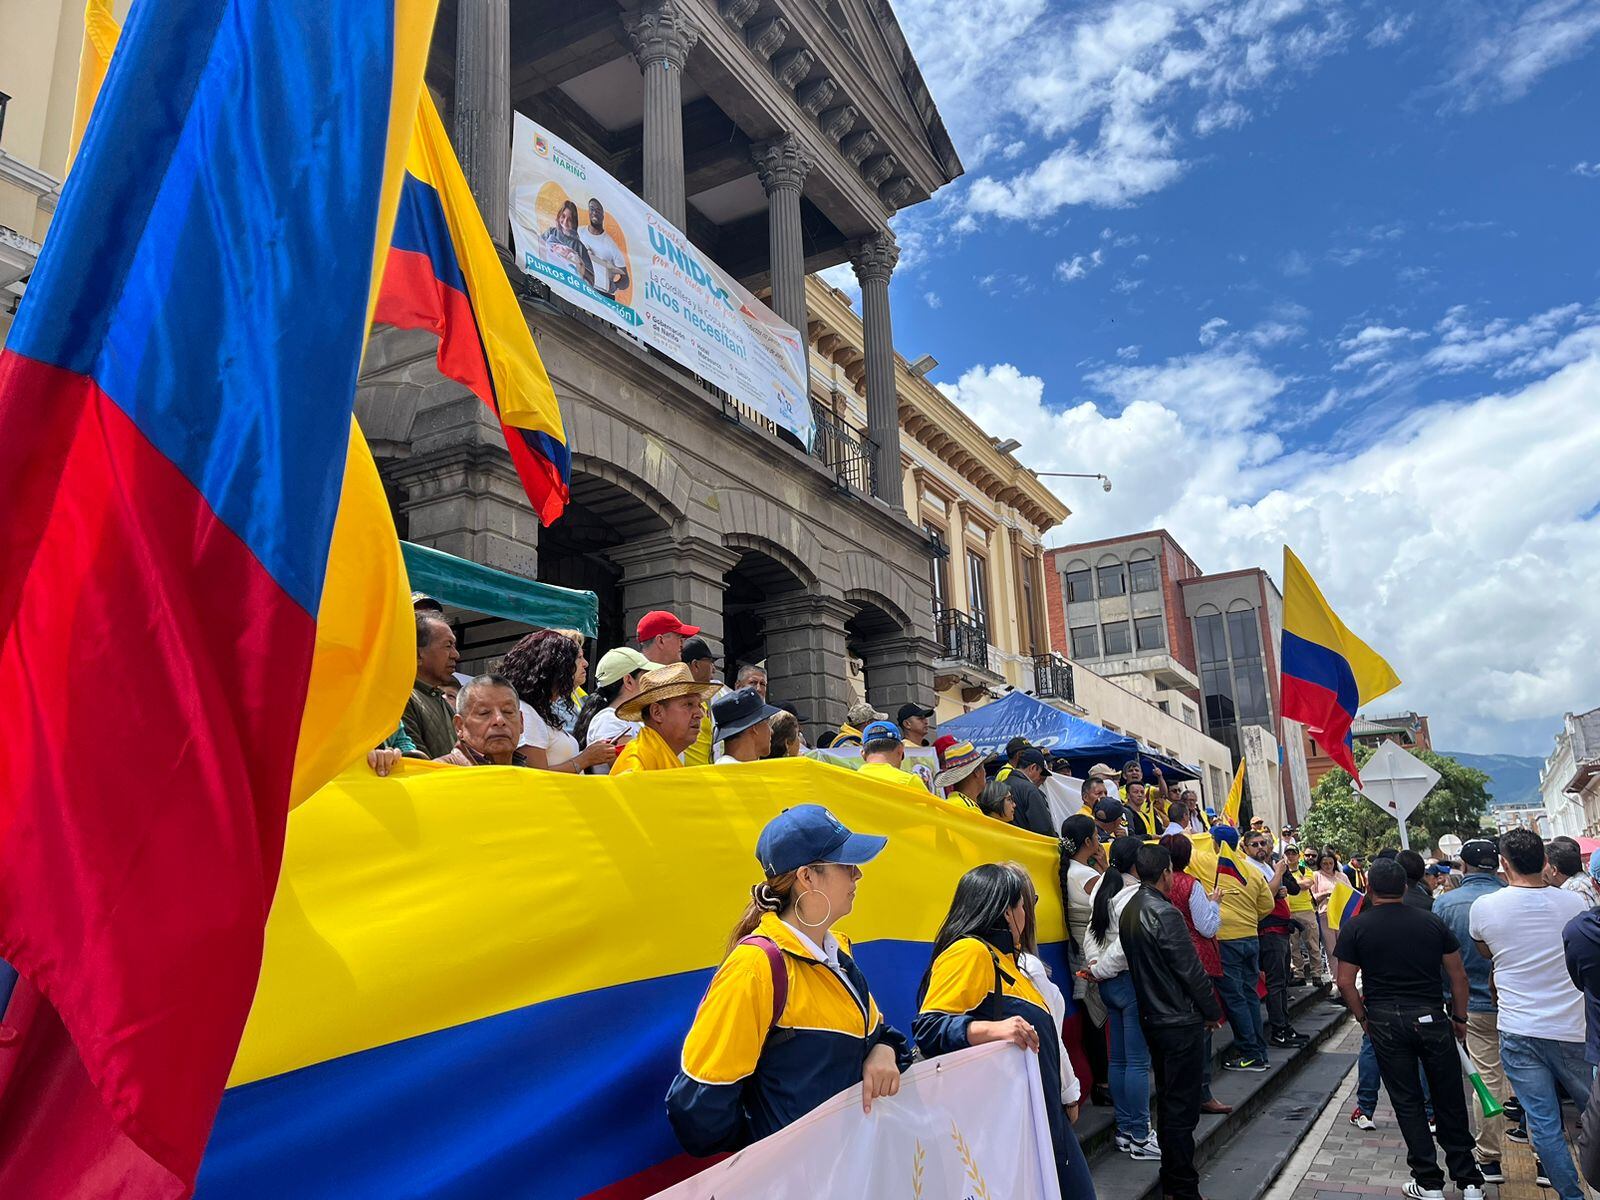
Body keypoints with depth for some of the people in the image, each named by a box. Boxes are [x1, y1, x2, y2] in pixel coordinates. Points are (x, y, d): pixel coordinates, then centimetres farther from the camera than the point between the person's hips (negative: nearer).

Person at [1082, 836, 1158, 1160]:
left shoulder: (1104, 889, 9)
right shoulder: (1134, 895, -18)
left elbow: (1091, 934, 10)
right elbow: (1126, 945, -24)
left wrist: (1094, 964, 2)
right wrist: (1101, 970, -11)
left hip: (1110, 984, 9)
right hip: (1132, 982, -9)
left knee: (1119, 1059, 14)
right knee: (1138, 1061, -1)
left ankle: (1124, 1129, 23)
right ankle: (1140, 1138, 5)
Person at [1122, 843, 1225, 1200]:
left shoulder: (1129, 911, 5)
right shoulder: (1165, 913, -21)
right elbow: (1192, 971, -18)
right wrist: (1213, 1012, -4)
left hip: (1152, 1019, 9)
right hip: (1180, 1022, -9)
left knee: (1167, 1100, 19)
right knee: (1182, 1107, 0)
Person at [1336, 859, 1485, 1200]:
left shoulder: (1355, 927, -4)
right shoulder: (1432, 921, 2)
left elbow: (1345, 982, -5)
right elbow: (1458, 976, 5)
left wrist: (1363, 1018, 8)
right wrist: (1459, 1017, 16)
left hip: (1385, 1021, -2)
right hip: (1431, 1017, 2)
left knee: (1407, 1102, 8)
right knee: (1450, 1101, 12)